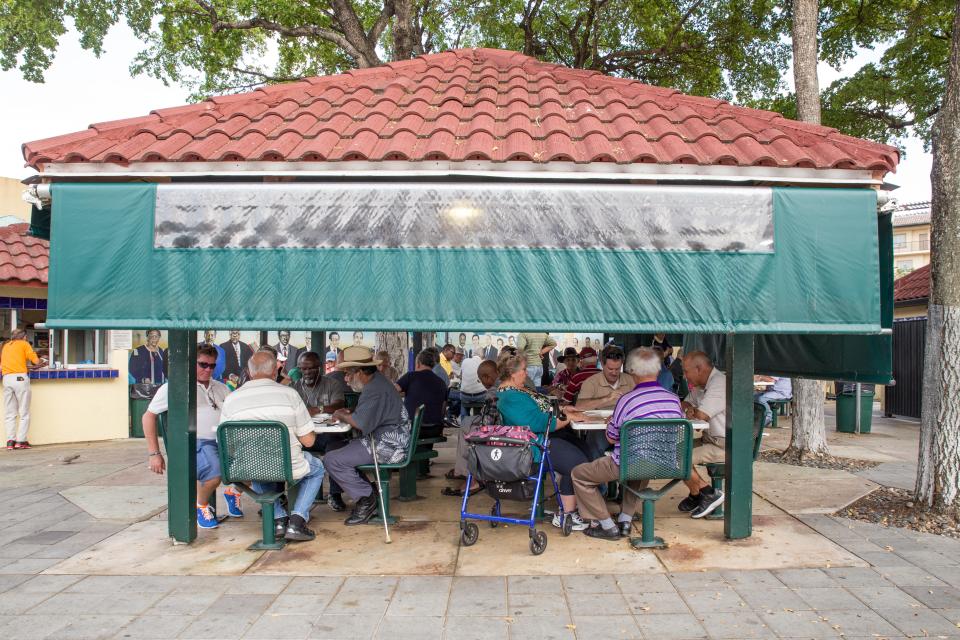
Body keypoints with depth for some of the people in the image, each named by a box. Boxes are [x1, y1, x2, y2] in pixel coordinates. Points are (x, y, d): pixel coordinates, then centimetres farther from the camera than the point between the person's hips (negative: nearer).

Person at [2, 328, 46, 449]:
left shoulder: (5, 346, 22)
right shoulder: (24, 344, 7)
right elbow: (36, 361, -1)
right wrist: (41, 361, 22)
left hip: (6, 378, 5)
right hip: (20, 378, -4)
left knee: (9, 412, 8)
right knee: (24, 412, 1)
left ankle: (10, 440, 2)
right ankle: (21, 440, -3)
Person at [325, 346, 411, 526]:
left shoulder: (374, 389, -20)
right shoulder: (377, 381, 14)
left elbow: (361, 423, -25)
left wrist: (341, 415, -7)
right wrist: (348, 414, 8)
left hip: (387, 446, -11)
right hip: (390, 442, 11)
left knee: (333, 461, -13)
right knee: (343, 448, 22)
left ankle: (366, 499, -3)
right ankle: (365, 494, 17)